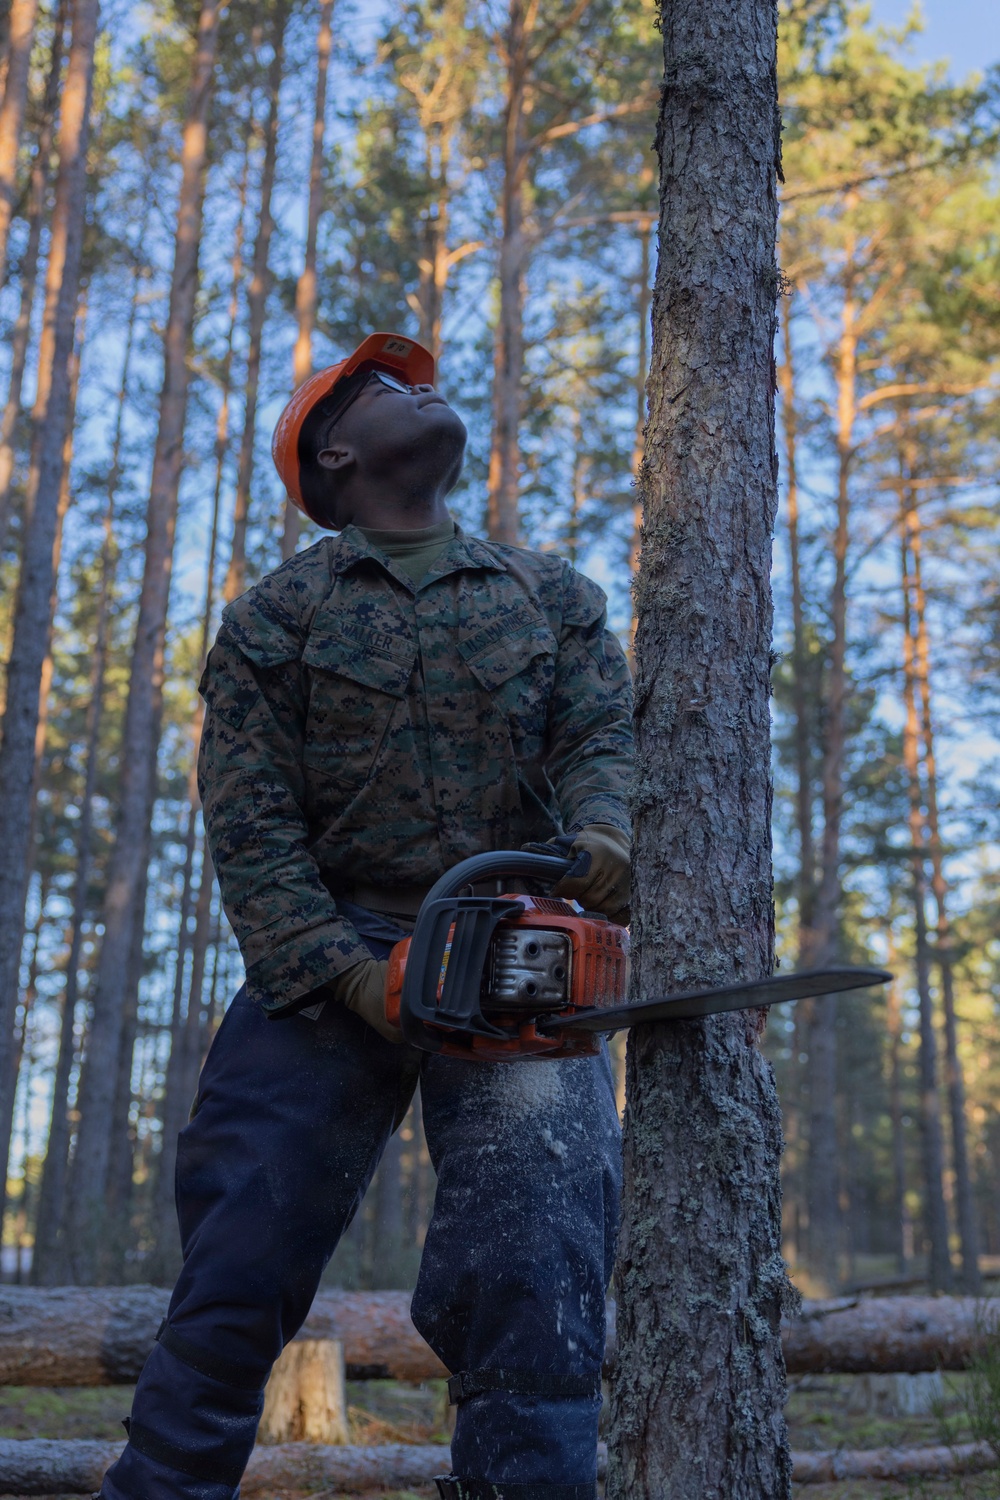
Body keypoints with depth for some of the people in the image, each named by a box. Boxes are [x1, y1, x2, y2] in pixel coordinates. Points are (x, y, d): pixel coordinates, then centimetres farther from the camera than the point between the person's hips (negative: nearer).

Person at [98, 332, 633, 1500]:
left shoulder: (551, 595, 17)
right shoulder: (275, 616, 8)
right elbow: (249, 825, -1)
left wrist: (600, 831, -21)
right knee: (234, 1272, -4)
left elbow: (605, 732, 3)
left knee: (536, 1275, -9)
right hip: (330, 957, -1)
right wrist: (344, 973, -15)